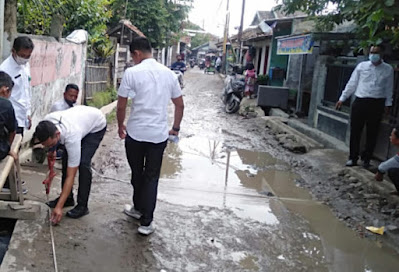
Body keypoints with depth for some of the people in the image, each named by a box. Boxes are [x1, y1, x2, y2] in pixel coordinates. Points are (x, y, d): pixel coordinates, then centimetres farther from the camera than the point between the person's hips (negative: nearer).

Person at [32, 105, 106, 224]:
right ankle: (68, 199, 13)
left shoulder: (72, 138, -44)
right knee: (66, 159, -2)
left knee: (83, 163, -20)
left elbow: (70, 176, -38)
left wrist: (59, 207, -38)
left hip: (97, 126, -7)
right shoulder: (46, 122, -29)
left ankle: (82, 206, -8)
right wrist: (52, 149, -2)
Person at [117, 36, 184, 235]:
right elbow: (180, 105, 11)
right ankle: (146, 222, 7)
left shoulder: (132, 73, -7)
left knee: (137, 173, 18)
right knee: (152, 177, 8)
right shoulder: (168, 74, 5)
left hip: (135, 133, -2)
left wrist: (120, 126, 14)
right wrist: (176, 128, 23)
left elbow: (121, 106, -4)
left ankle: (138, 209, 36)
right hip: (159, 134, 2)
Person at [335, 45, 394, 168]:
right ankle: (353, 158, 10)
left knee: (372, 133, 6)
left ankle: (366, 159, 18)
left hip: (377, 104, 0)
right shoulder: (362, 66, 5)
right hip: (360, 102, 1)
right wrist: (342, 99, 6)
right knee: (355, 131, 1)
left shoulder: (388, 69, 4)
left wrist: (388, 104, 5)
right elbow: (352, 83, 7)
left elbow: (389, 88, 8)